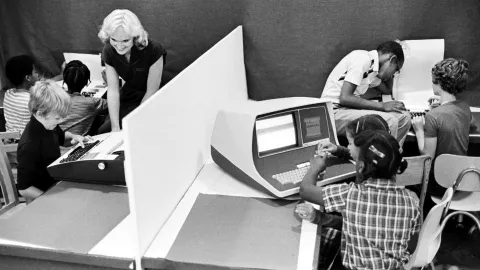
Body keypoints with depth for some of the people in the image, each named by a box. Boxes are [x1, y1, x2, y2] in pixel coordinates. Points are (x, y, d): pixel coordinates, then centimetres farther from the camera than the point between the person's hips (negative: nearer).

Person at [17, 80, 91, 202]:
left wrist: (73, 136, 4)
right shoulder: (29, 146, -28)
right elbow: (23, 189, -23)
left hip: (56, 182, 9)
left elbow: (61, 135, 25)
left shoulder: (48, 125, -1)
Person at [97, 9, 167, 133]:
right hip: (128, 98, 5)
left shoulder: (153, 51, -26)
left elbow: (151, 92, -19)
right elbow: (113, 90, -11)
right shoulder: (109, 51, -10)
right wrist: (115, 127, -20)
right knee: (102, 132, -6)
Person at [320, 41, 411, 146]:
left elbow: (387, 90, 26)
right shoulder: (362, 59, -14)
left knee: (404, 117, 0)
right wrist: (382, 106, -18)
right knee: (388, 121, -25)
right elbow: (345, 98, -23)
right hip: (335, 112, -9)